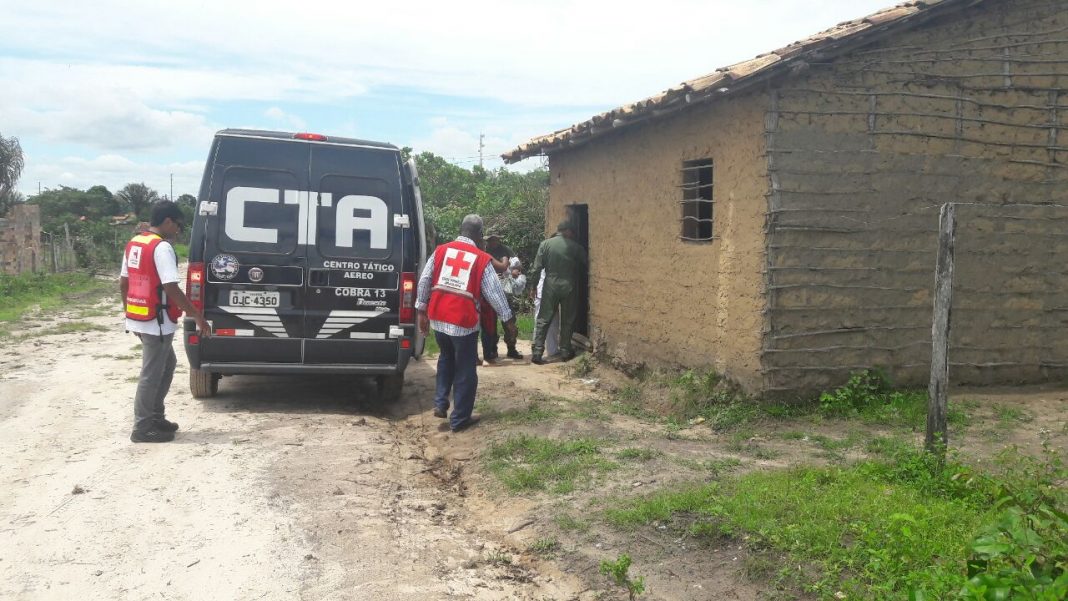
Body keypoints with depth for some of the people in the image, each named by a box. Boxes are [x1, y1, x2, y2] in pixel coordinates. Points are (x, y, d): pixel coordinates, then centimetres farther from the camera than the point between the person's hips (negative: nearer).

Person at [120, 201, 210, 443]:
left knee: (167, 365, 21)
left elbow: (123, 283, 17)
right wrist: (198, 317, -17)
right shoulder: (162, 247, -17)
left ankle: (155, 417, 26)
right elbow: (171, 289, -23)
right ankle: (143, 428, 8)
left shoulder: (134, 243, 11)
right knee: (151, 375, 0)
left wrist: (131, 312, 26)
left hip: (139, 319, 10)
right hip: (156, 322, -10)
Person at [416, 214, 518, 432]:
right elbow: (494, 292, -3)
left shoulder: (441, 251, 5)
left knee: (446, 359, 28)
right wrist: (508, 319, 7)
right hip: (464, 321, -4)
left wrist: (422, 311, 12)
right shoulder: (482, 259, -5)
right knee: (465, 370, 8)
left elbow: (424, 281, 4)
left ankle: (440, 404, 19)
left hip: (438, 318, 4)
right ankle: (459, 419, 15)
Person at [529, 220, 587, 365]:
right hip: (569, 287, -1)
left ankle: (537, 352, -2)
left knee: (544, 319, 3)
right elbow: (586, 264, 1)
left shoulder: (545, 244, 0)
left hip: (550, 286, 1)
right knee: (567, 321, 10)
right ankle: (565, 351, 14)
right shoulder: (576, 247, -2)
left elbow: (537, 268, -3)